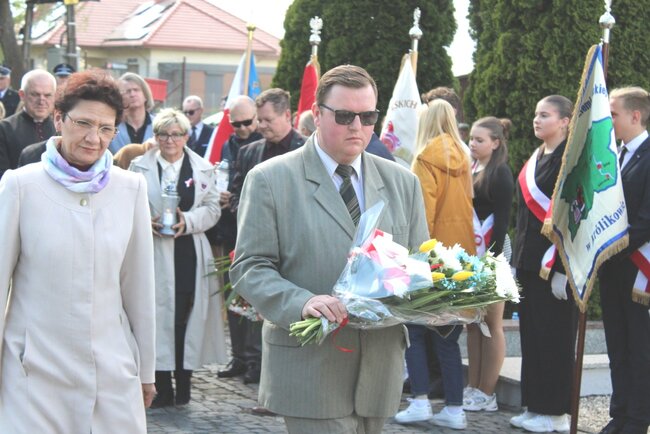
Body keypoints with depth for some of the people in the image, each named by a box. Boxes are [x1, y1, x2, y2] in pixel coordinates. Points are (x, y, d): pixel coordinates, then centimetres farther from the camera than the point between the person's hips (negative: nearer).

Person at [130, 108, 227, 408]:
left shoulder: (203, 169, 9)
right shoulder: (140, 167, 6)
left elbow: (212, 209, 6)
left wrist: (188, 220, -12)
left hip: (189, 253, 1)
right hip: (154, 253, -1)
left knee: (187, 317, 1)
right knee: (158, 318, -4)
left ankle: (183, 383, 12)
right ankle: (162, 388, 3)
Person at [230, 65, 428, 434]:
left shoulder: (403, 183, 12)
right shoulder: (271, 180, -1)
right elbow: (250, 268, -6)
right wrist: (302, 302, -24)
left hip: (380, 373, 5)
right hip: (311, 372, -5)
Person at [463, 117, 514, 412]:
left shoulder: (500, 174, -8)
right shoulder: (471, 169, 12)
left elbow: (502, 220, -12)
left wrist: (494, 258, -16)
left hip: (490, 252, -7)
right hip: (469, 253, 7)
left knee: (491, 324, -1)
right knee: (472, 323, 8)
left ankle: (486, 394, 3)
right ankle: (473, 387, 13)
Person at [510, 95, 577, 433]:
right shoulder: (535, 160, 15)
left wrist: (561, 269, -20)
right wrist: (517, 259, 15)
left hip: (555, 263, -9)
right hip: (529, 261, 9)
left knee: (554, 337, -3)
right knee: (531, 334, 10)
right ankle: (535, 407, 17)